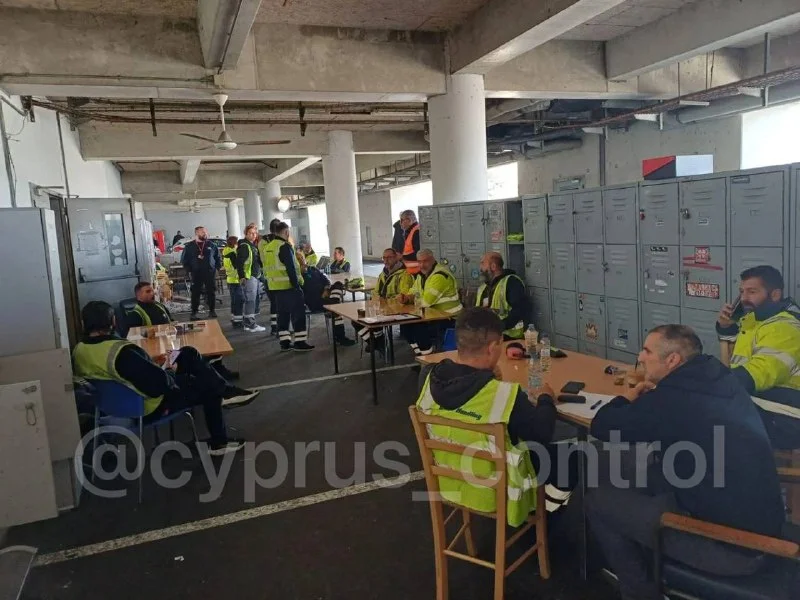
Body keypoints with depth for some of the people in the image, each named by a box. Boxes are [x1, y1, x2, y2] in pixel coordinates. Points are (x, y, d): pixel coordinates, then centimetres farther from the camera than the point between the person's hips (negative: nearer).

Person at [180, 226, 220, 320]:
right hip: (196, 274, -1)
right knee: (195, 293, -2)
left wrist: (217, 267, 6)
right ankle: (194, 313, 3)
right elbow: (184, 260, 8)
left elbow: (218, 258, 17)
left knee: (212, 292, 3)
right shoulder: (189, 246, 5)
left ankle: (212, 311, 13)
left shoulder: (211, 245, 9)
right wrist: (189, 270, 0)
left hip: (210, 273, 1)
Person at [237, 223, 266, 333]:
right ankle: (251, 324, -7)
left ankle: (247, 323, 19)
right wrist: (241, 276, -23)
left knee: (249, 301, 13)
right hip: (248, 277, -9)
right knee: (250, 300, -9)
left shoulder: (254, 246, 19)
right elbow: (239, 262, -18)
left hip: (255, 276, 9)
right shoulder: (244, 246, -10)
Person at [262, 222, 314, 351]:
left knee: (283, 314, 13)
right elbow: (291, 268, -18)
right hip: (288, 286, -9)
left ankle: (285, 342, 15)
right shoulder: (284, 246, -14)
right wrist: (297, 285, -16)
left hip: (275, 286, 9)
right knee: (298, 313, -2)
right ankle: (300, 342, -1)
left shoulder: (268, 247, 13)